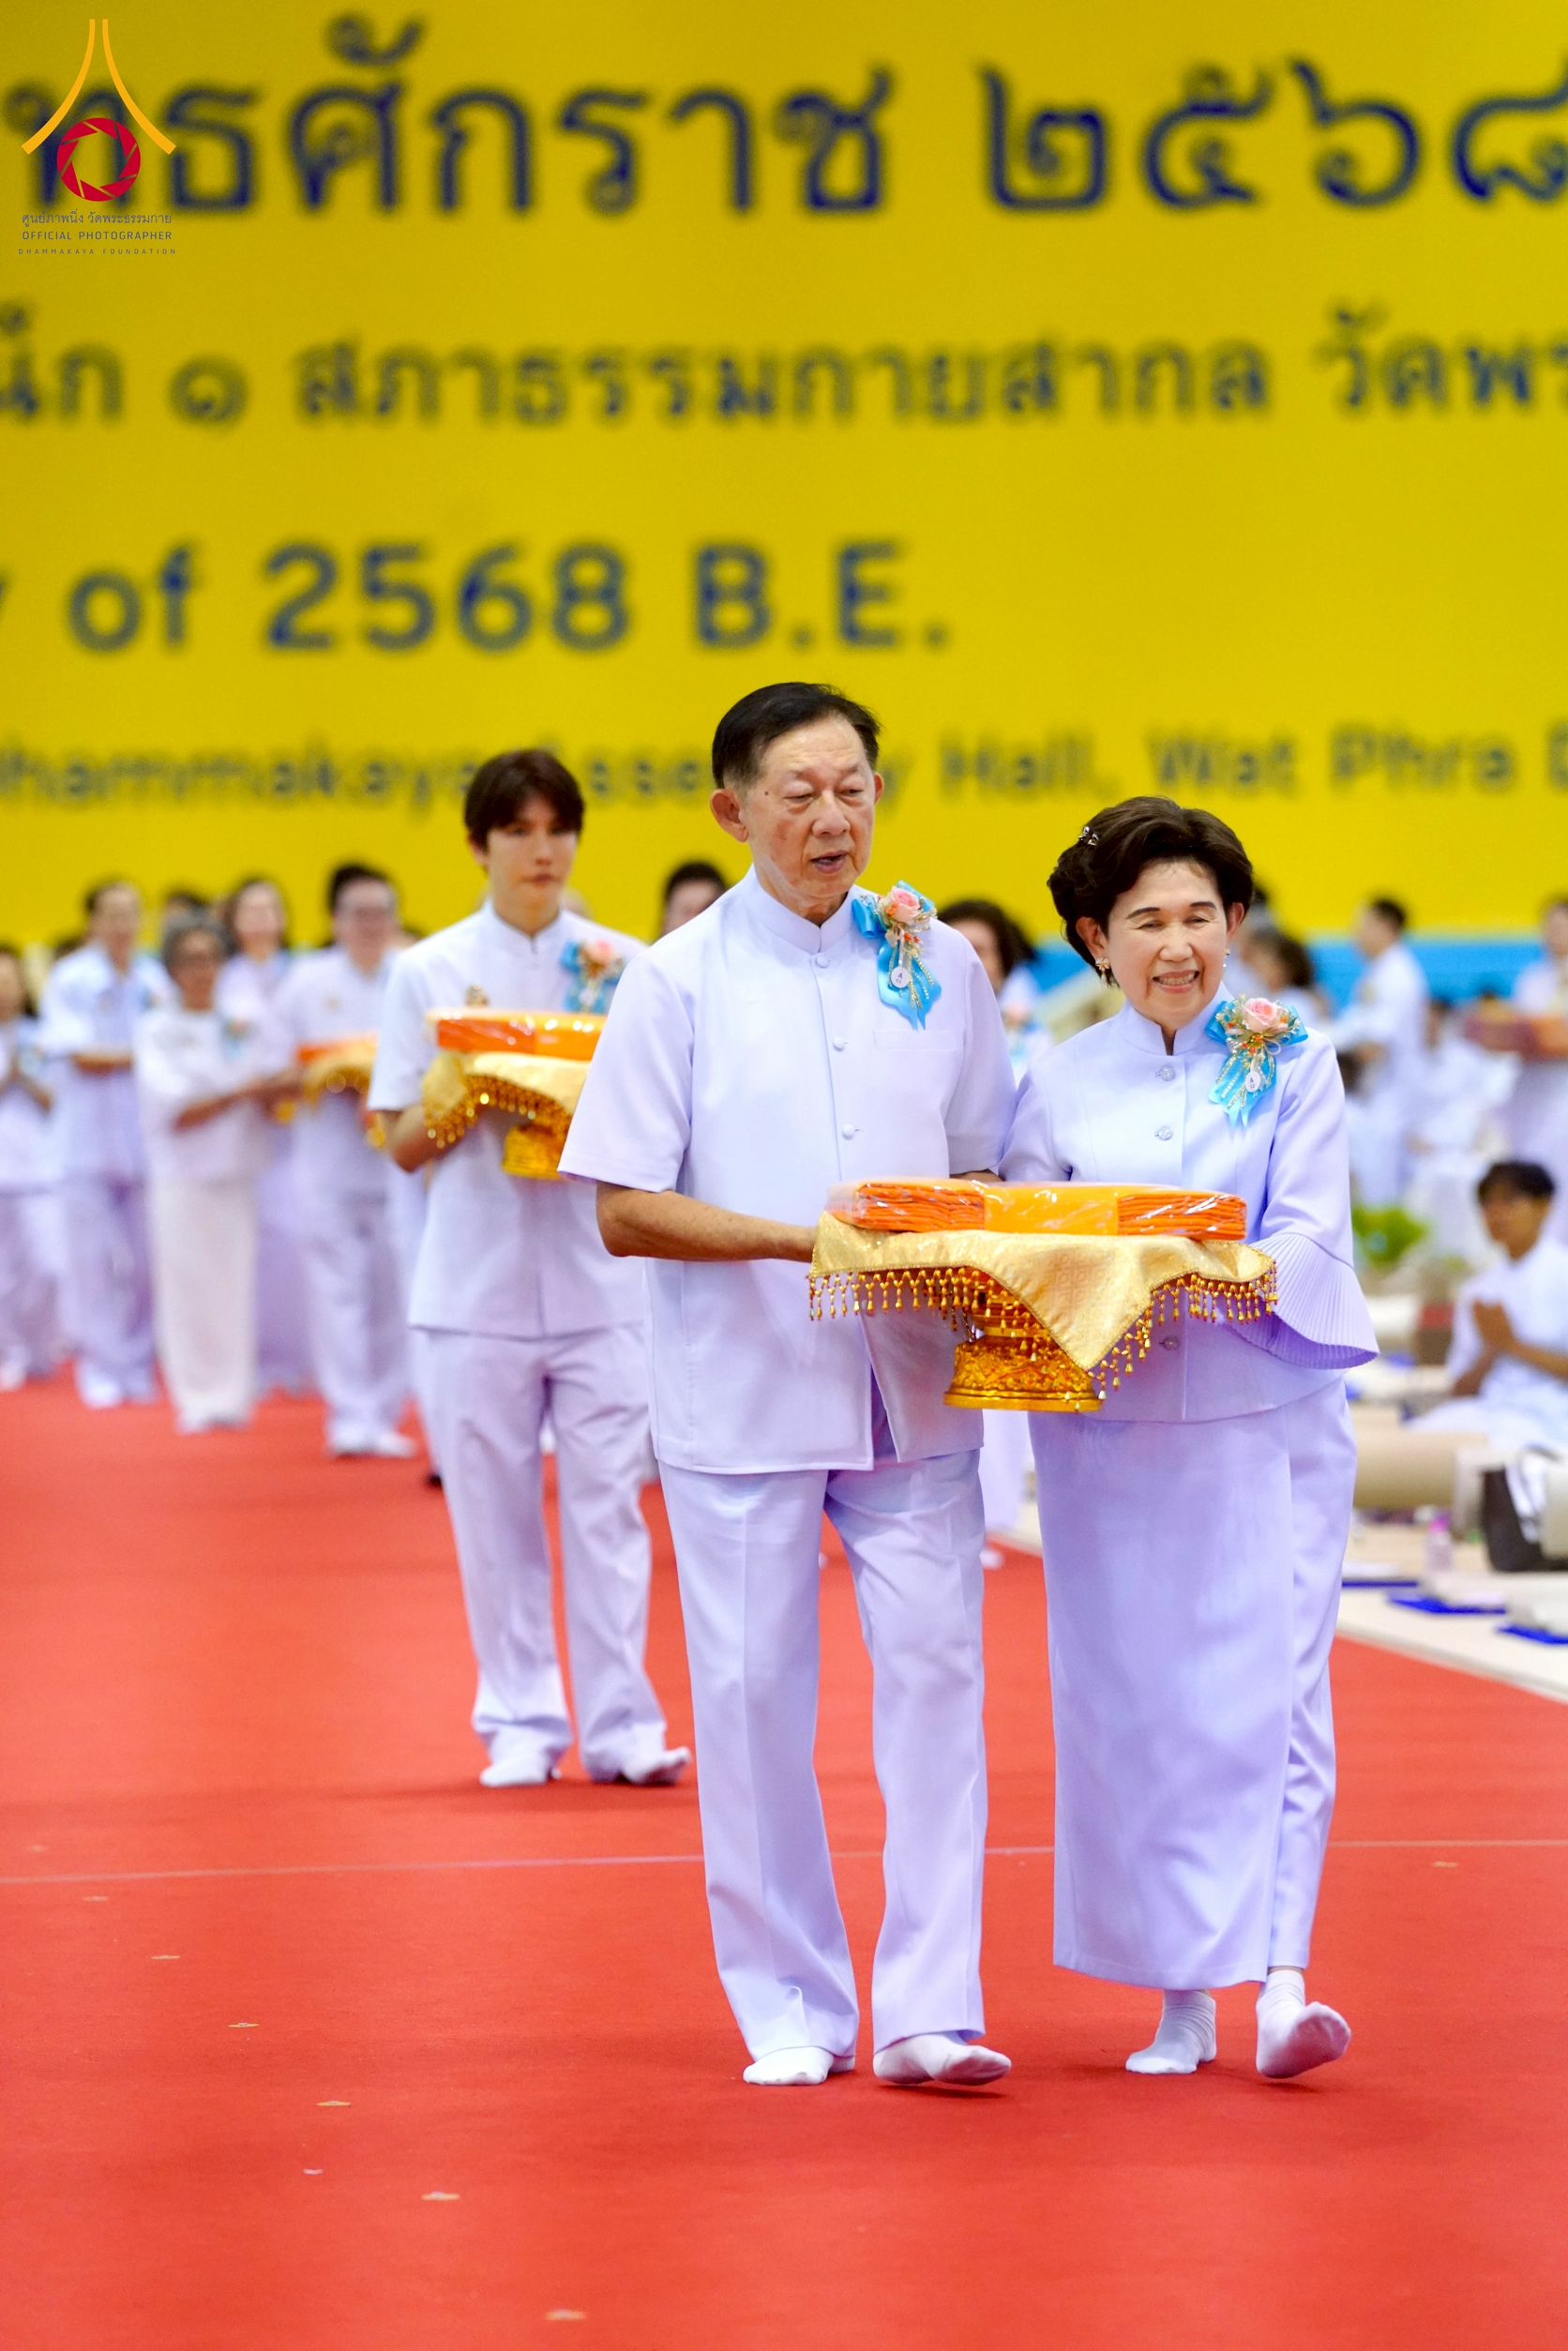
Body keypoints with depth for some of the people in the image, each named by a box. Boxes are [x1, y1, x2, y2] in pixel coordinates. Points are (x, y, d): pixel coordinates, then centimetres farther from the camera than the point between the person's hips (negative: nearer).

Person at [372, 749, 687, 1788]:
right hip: (481, 1277, 0)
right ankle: (521, 1723, 10)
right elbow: (405, 1144, 4)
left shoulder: (625, 962, 5)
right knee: (494, 1508, 3)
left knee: (608, 1501, -2)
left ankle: (621, 1720, 1)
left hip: (601, 1272, 0)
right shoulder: (432, 971, 4)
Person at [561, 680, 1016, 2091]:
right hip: (743, 1391, -2)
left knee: (933, 1672, -5)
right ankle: (789, 2008, 14)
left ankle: (931, 2007, -2)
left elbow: (985, 1165, 15)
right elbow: (626, 1210, -5)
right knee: (754, 1699, 2)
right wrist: (799, 1240, -17)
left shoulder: (940, 964, 8)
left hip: (912, 1389, 2)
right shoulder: (678, 982, -2)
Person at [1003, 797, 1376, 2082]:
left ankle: (1281, 1978, -13)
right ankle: (1180, 1994, 9)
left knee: (1270, 1691, -9)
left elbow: (1313, 1235, -4)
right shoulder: (1059, 1087, 8)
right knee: (1133, 1702, 1)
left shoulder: (1292, 1063, 5)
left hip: (1266, 1417, -1)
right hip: (1108, 1431, 1)